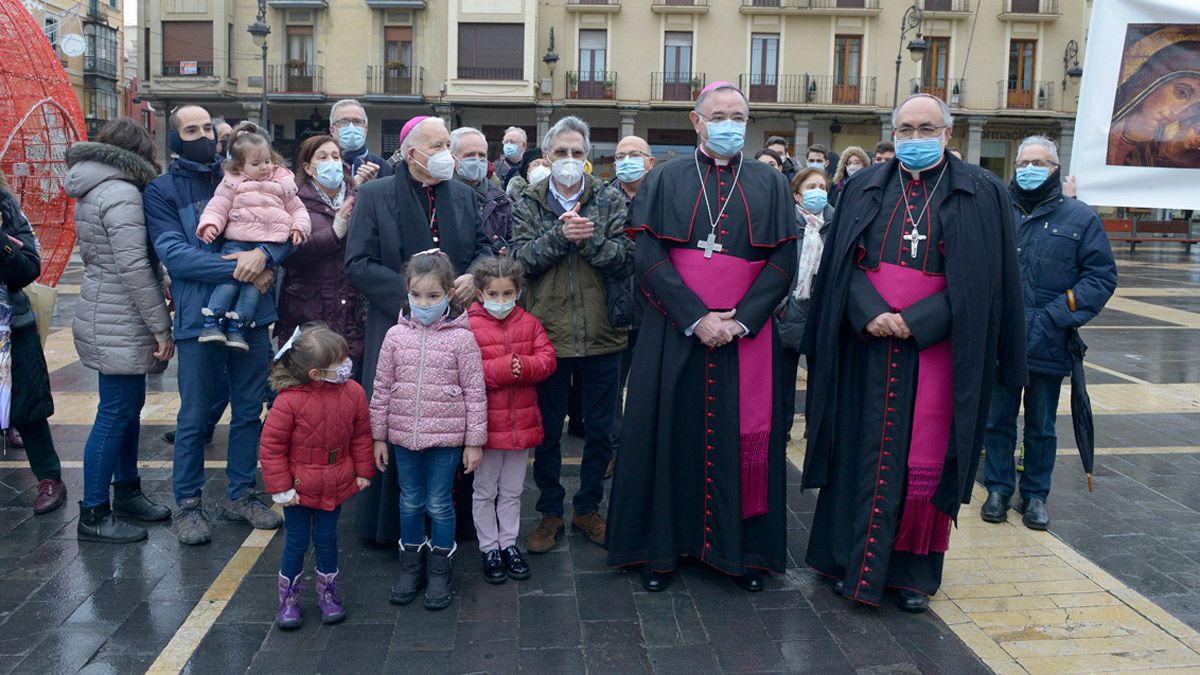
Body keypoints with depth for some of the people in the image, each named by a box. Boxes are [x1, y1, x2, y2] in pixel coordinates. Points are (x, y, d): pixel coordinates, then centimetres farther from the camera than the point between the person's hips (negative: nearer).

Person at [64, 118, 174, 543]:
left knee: (129, 405, 18)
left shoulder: (90, 192, 13)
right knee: (115, 414, -3)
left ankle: (126, 491, 31)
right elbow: (134, 266, -22)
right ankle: (93, 516, 6)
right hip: (119, 326, -10)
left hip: (104, 316, 10)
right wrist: (161, 327, -17)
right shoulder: (121, 194, -17)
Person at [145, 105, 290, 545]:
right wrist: (238, 269, -21)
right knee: (194, 418, 4)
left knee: (249, 411, 12)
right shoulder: (161, 190, 0)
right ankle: (187, 503, 20)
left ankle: (240, 494, 27)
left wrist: (264, 255, -21)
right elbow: (173, 253, -13)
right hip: (199, 320, -3)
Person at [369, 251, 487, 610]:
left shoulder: (461, 338, -9)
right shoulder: (396, 336, -1)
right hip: (404, 435, 3)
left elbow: (475, 393, -6)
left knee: (439, 505, 7)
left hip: (446, 436, -3)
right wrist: (379, 436, 6)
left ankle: (439, 571, 25)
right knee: (410, 503, 16)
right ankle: (411, 567, 32)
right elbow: (382, 389, 5)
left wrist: (475, 441, -6)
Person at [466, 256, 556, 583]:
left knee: (512, 491, 18)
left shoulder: (529, 323, 3)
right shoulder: (468, 327, -10)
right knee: (485, 492, 11)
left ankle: (509, 543, 32)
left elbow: (547, 360, -3)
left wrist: (521, 366, -21)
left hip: (522, 424, 4)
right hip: (486, 425, -3)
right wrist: (504, 369, -23)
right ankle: (489, 548, 26)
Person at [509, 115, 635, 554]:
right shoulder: (529, 204, 4)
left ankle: (588, 507, 29)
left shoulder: (610, 201, 3)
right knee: (547, 431, 11)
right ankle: (550, 511, 27)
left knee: (600, 432, 11)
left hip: (601, 336, 0)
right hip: (547, 334, 0)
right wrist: (561, 235, -21)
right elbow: (521, 259, -9)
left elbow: (625, 261, -7)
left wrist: (589, 238, -21)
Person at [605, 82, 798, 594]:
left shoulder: (770, 184, 9)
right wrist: (696, 317, -14)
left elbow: (782, 263, 1)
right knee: (671, 433, 3)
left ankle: (740, 549, 17)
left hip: (747, 335, 1)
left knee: (745, 438, 4)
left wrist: (740, 321, -12)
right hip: (675, 332, -1)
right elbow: (650, 259, -4)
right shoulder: (665, 181, 5)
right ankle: (660, 548, 15)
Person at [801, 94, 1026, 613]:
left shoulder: (980, 194, 2)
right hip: (866, 344, 2)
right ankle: (854, 561, 19)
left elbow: (982, 279, -4)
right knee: (861, 450, 6)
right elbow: (842, 262, 4)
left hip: (935, 346, -2)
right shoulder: (866, 189, 9)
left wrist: (915, 322, -15)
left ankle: (914, 571, 17)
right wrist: (870, 313, -14)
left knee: (925, 460, 2)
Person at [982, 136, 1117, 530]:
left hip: (1048, 345, -1)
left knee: (1041, 427, 12)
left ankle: (1035, 494, 25)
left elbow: (1101, 277, -2)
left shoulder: (1080, 217, 1)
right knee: (997, 420, 11)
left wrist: (1057, 316, -14)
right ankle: (998, 489, 25)